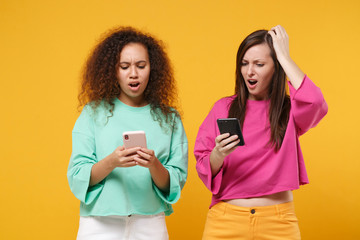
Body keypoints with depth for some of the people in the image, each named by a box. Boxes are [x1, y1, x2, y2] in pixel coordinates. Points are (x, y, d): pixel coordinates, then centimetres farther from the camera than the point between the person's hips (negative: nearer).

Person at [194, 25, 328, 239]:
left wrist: (284, 56, -13)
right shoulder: (223, 108, 4)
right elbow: (204, 169, 1)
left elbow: (315, 103, -24)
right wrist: (218, 154, -22)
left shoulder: (290, 110, 0)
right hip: (226, 220, 1)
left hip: (278, 223, -1)